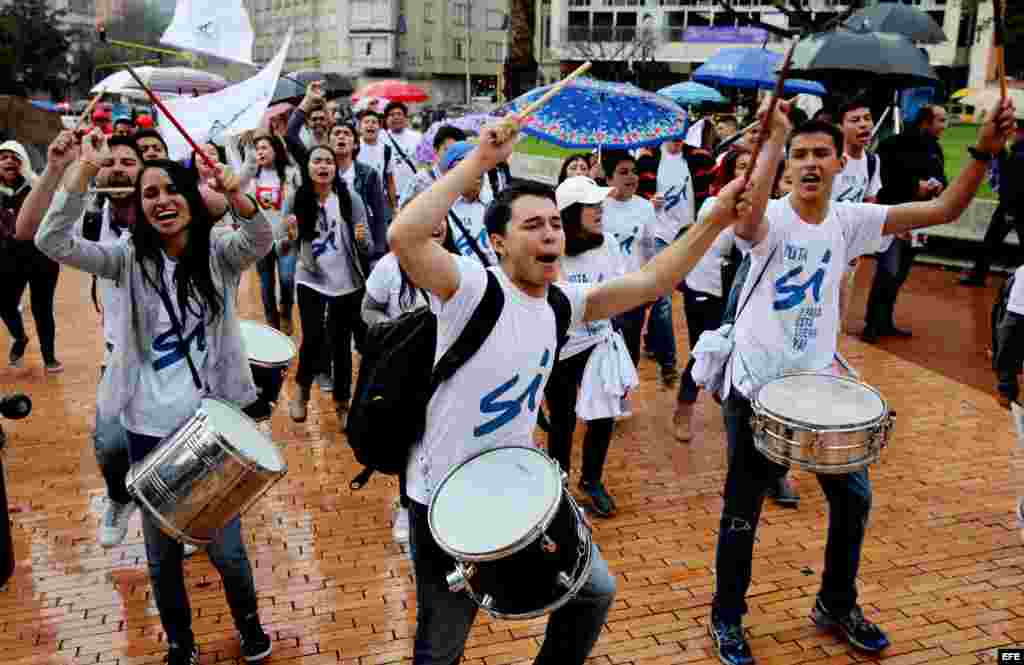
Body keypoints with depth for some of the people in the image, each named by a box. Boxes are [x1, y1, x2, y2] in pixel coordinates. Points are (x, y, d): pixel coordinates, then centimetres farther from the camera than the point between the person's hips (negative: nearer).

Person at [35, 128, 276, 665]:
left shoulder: (220, 254, -2)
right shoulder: (129, 260, 0)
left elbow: (261, 240, -23)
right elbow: (52, 242, -13)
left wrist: (235, 195, -42)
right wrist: (85, 171, -21)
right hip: (151, 427, 2)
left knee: (225, 546, 9)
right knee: (162, 553, 15)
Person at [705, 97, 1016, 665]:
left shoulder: (851, 220, 0)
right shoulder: (771, 218, -14)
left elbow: (944, 209, -6)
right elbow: (745, 223, -40)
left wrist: (982, 152, -20)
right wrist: (773, 140, -44)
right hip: (756, 386, -5)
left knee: (853, 497, 15)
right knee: (742, 509, 6)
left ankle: (836, 606, 39)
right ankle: (727, 618, 28)